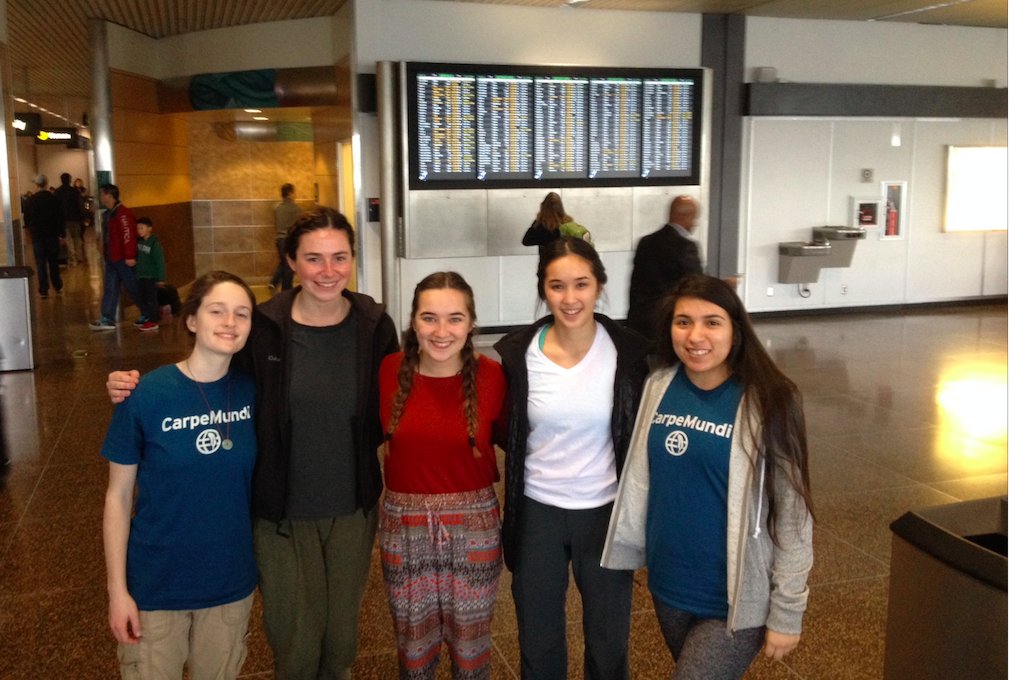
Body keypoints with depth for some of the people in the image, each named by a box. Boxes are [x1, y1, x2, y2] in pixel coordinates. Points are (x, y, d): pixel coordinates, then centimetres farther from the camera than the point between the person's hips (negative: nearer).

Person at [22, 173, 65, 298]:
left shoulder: (29, 200, -6)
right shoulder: (54, 199, -6)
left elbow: (27, 220, 2)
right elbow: (60, 218, -4)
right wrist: (63, 234, 4)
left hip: (37, 236, -1)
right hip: (52, 235, 1)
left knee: (41, 264, 2)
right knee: (54, 262, 13)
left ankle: (43, 291, 0)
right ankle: (58, 287, 21)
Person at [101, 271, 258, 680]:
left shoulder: (251, 390, -6)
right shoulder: (146, 395, -15)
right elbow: (118, 497, -8)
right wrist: (117, 590, -8)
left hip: (231, 583, 3)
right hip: (156, 585, -3)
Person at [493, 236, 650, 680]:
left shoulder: (629, 352, -10)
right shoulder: (516, 354, -9)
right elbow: (503, 435, 3)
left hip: (604, 513, 0)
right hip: (536, 513, 1)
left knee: (608, 644, 15)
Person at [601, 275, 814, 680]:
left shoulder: (767, 402, -16)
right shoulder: (659, 388, -3)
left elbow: (792, 513, -13)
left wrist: (787, 612, -11)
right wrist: (631, 546, 11)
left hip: (735, 601, -5)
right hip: (668, 586, 5)